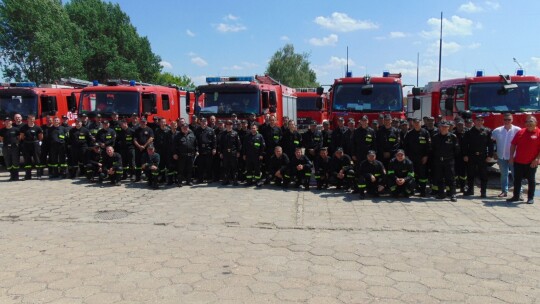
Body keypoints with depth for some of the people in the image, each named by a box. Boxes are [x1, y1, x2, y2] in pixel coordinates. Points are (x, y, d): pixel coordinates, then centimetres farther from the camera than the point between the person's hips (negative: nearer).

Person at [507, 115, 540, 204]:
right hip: (518, 162, 4)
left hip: (531, 163, -3)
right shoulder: (520, 132, 5)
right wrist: (511, 157, 2)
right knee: (517, 180, 9)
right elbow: (513, 144, 8)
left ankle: (530, 198, 16)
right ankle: (516, 196, 18)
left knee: (531, 180, 7)